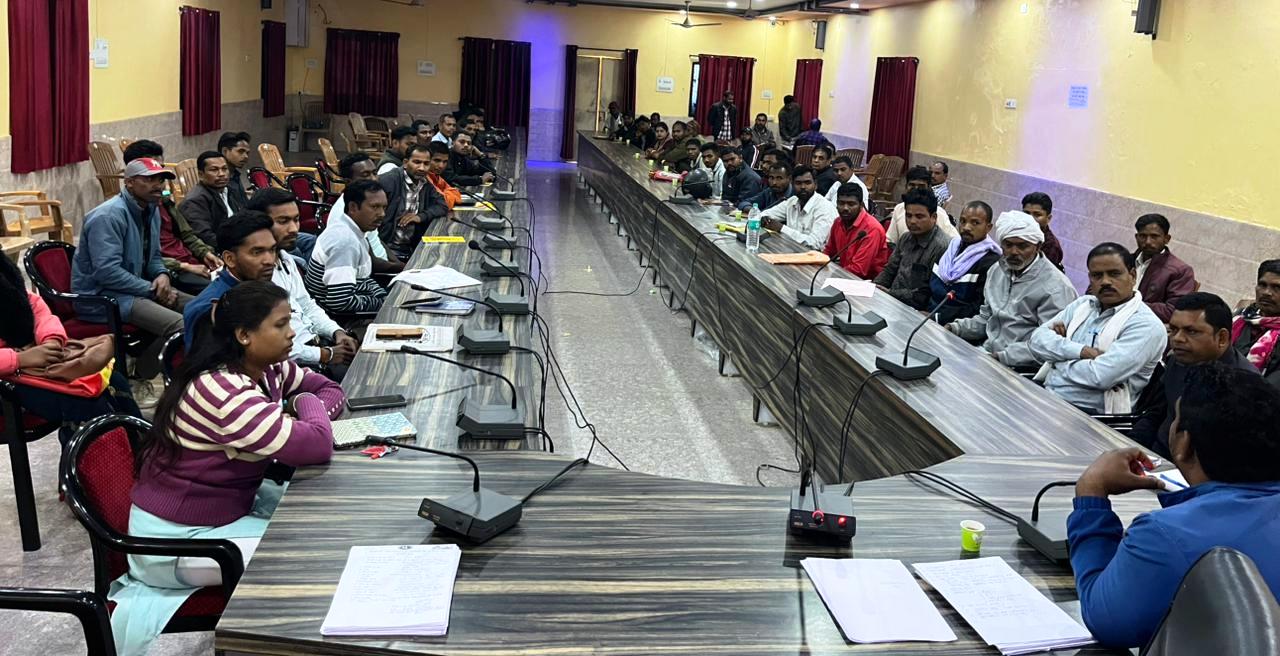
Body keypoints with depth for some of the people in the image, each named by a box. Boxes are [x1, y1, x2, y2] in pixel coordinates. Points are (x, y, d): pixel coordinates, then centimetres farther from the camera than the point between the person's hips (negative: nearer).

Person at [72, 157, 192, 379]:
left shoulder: (151, 210, 9)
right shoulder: (109, 216, -19)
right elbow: (107, 272, -25)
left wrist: (162, 275, -4)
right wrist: (153, 290, -18)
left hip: (136, 288, 10)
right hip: (102, 295, -10)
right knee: (179, 326, -27)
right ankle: (142, 373, -3)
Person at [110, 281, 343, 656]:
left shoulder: (266, 370, -1)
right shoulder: (224, 392, -30)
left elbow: (329, 389, 11)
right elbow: (316, 447, -34)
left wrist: (298, 421, -10)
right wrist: (306, 406, -12)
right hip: (177, 534, -9)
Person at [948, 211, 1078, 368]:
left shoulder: (1055, 288, -13)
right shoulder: (997, 271, 15)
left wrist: (1003, 357, -26)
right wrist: (956, 328, 6)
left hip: (1022, 369, -8)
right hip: (986, 352, 8)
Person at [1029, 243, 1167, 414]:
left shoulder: (1146, 325, -8)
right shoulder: (1082, 304, 15)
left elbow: (1100, 377, -20)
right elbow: (1038, 339, 5)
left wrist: (1058, 361, -4)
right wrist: (1080, 351, -12)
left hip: (1088, 412, -7)